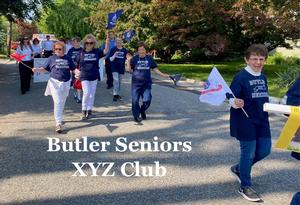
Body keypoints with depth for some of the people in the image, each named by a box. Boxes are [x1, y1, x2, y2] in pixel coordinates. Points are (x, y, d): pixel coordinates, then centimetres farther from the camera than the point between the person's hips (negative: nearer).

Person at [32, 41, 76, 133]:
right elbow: (44, 68, 3)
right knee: (57, 102, -11)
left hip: (66, 83, 3)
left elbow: (73, 68, 9)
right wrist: (36, 69, -14)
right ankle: (58, 123, -12)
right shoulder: (51, 58, 2)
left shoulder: (68, 58, 7)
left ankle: (59, 118, 37)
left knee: (62, 102, 16)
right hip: (55, 82, -3)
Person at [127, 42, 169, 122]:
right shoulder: (134, 58, -2)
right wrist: (129, 61, -16)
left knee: (147, 100, -2)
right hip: (136, 83, -1)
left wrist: (163, 75, 3)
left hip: (147, 83, 2)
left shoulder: (149, 58, 5)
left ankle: (142, 111, 29)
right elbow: (129, 70, -4)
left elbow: (155, 69, 11)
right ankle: (136, 116, 19)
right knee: (135, 100, 2)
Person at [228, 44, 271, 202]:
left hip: (262, 120, 8)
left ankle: (238, 169, 34)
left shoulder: (263, 77, 10)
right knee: (249, 153, -1)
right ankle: (245, 187, 17)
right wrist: (235, 103, -39)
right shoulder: (240, 77, -13)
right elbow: (231, 98, -20)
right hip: (245, 121, -8)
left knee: (264, 150, 12)